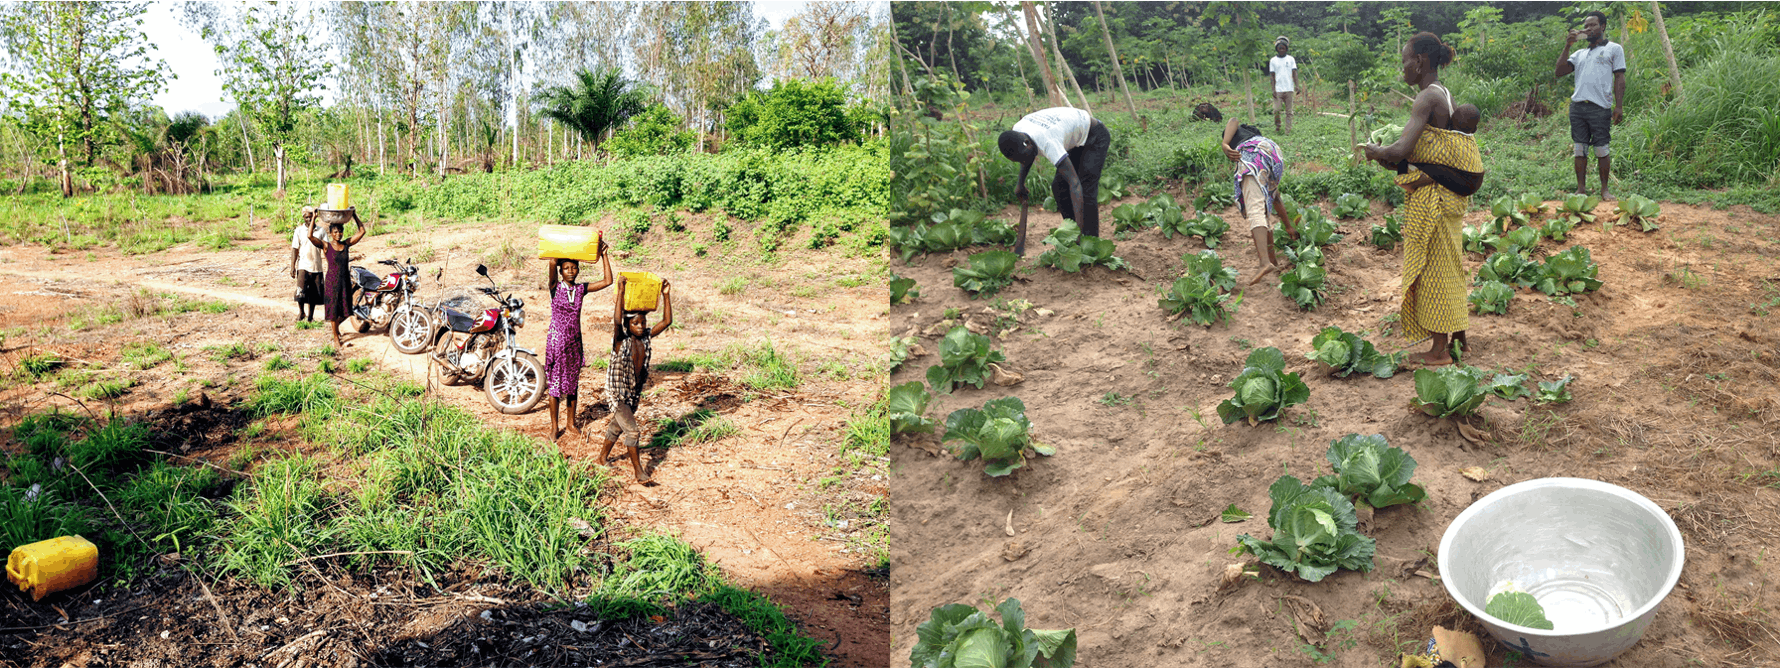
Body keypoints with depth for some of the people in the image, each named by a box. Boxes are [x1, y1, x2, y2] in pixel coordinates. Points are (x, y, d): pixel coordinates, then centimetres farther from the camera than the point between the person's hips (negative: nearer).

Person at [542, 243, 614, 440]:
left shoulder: (581, 289, 3)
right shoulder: (555, 287, -7)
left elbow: (608, 281, -3)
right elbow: (552, 263, -25)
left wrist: (603, 255, -3)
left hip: (574, 341, 4)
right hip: (556, 340, -3)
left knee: (573, 383, 13)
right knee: (554, 384, 3)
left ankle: (571, 422, 27)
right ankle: (554, 427, 14)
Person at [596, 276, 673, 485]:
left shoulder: (646, 338, -3)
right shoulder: (621, 340, -18)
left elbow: (667, 321, -7)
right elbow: (617, 321, -38)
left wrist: (666, 296, -14)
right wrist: (620, 292, -43)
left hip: (634, 392, 6)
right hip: (617, 392, -6)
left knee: (618, 426, 22)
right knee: (632, 430, -9)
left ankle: (603, 457, 42)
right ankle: (638, 471, -1)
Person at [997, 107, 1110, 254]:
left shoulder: (1049, 144, -43)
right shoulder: (1017, 131, -19)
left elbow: (1075, 184, -46)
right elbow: (1026, 156, 9)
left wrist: (1080, 226, -48)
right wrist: (1020, 182, 7)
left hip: (1096, 138, -9)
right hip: (1076, 139, 9)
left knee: (1086, 188, -20)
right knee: (1058, 186, 2)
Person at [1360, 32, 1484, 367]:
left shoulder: (1427, 98, -19)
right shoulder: (1446, 95, 11)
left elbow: (1401, 151, -28)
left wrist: (1375, 151, -8)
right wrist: (1388, 157, 8)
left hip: (1430, 197, -9)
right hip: (1448, 194, 9)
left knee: (1433, 267, 0)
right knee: (1448, 264, 18)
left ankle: (1439, 351, 8)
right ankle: (1458, 335, 30)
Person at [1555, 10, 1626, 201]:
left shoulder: (1614, 49, 10)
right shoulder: (1579, 54, 22)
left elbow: (1619, 79, 3)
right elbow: (1560, 72, 12)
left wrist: (1619, 106, -6)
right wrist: (1567, 47, 6)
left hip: (1600, 106, -4)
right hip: (1577, 105, 4)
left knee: (1602, 150, -2)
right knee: (1580, 149, 4)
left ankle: (1604, 190, 5)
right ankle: (1581, 189, 8)